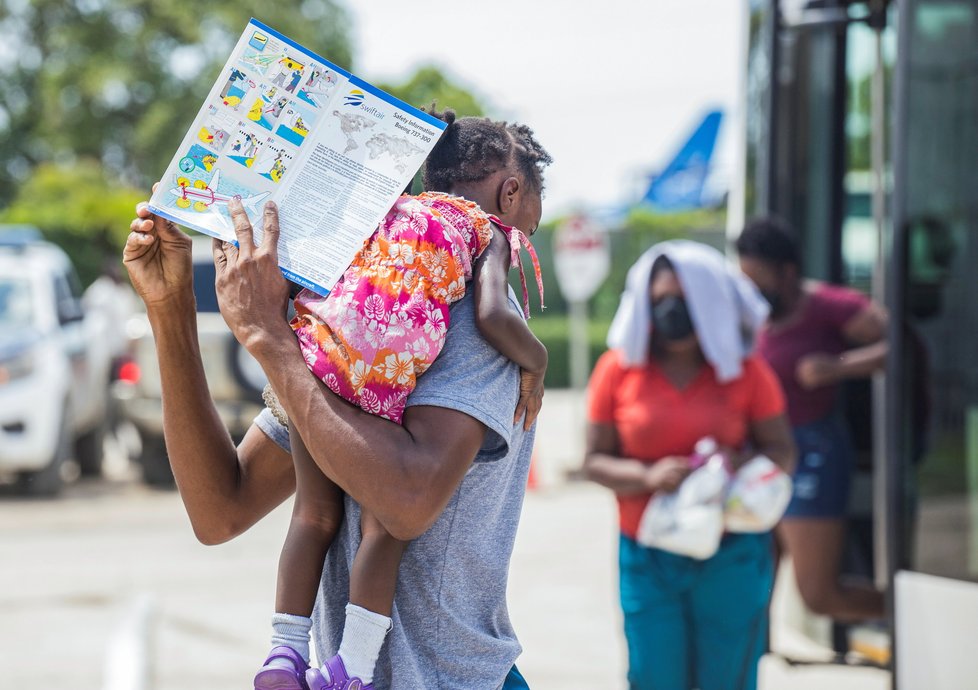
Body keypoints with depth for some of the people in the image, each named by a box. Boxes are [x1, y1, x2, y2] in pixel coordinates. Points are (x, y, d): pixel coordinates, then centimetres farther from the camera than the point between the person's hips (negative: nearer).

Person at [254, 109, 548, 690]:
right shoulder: (486, 231, 17)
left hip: (313, 346, 4)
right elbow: (492, 316, -3)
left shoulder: (389, 206, 32)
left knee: (315, 512, 18)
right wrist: (537, 361, 15)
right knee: (384, 521, 8)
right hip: (386, 369, -4)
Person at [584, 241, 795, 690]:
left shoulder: (745, 371, 2)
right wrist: (648, 476, -18)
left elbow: (782, 453, 4)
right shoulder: (618, 370, 2)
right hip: (646, 557, 0)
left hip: (731, 556, 0)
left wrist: (740, 463, -18)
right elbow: (595, 461, 2)